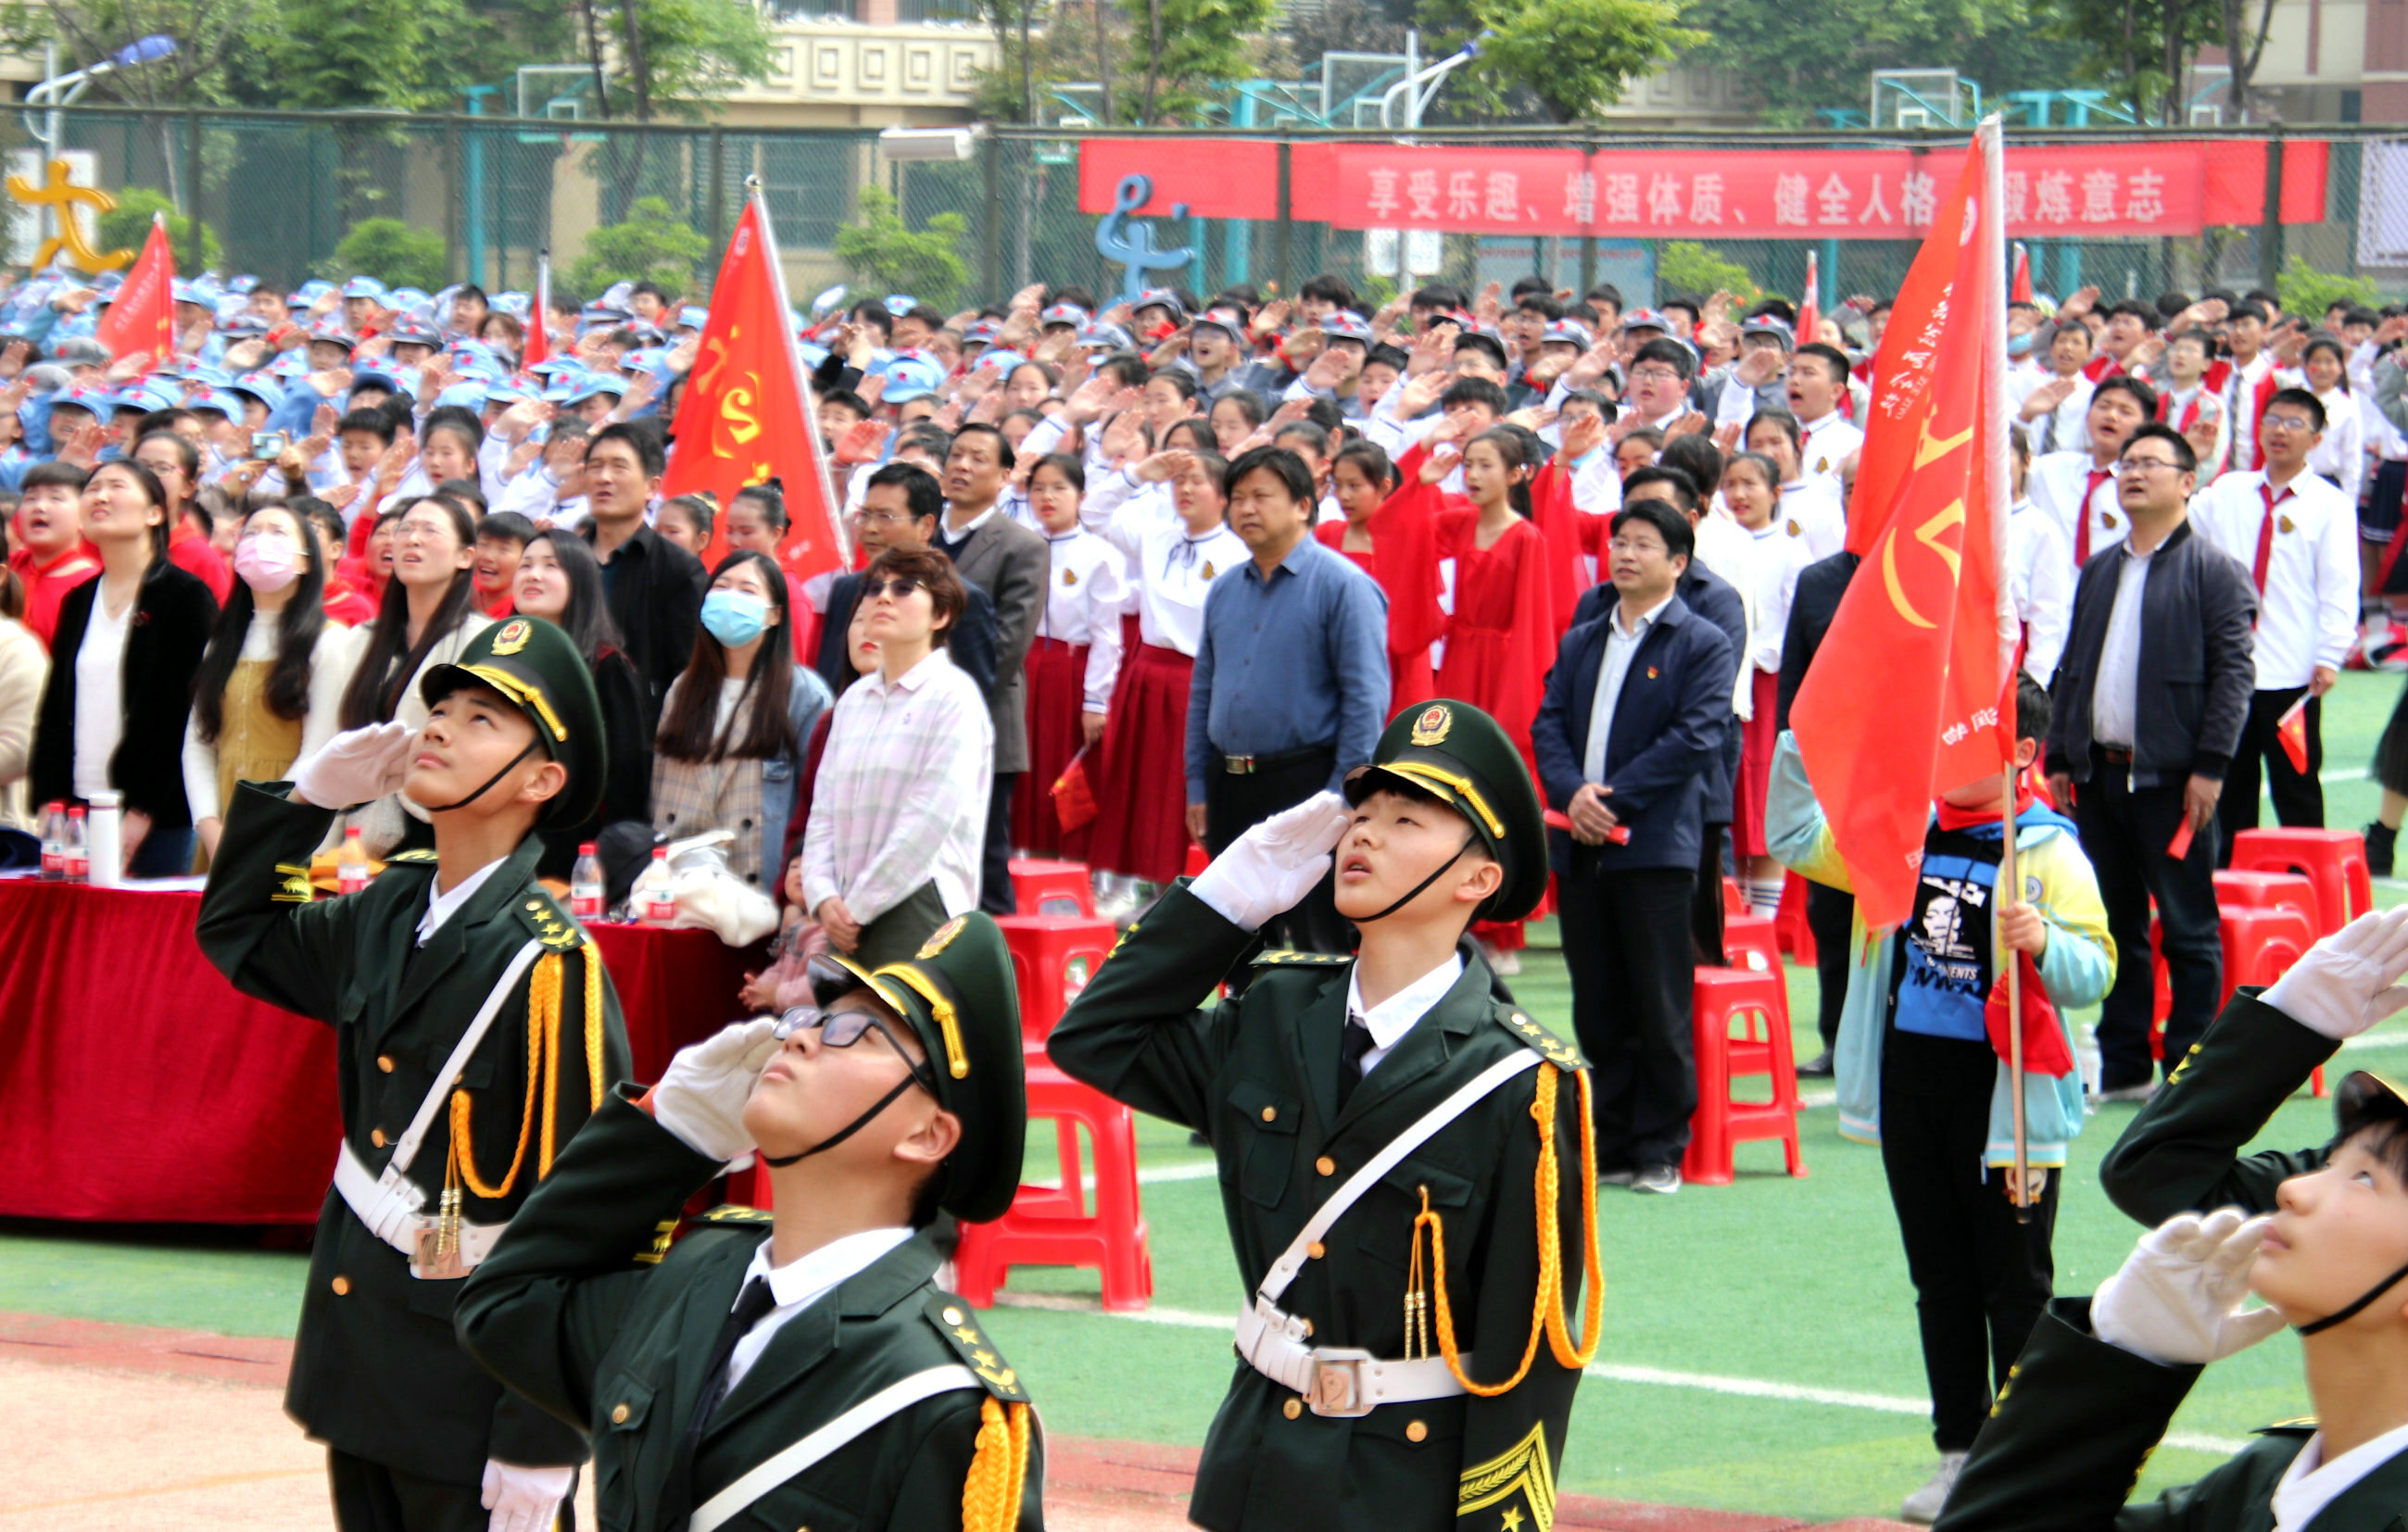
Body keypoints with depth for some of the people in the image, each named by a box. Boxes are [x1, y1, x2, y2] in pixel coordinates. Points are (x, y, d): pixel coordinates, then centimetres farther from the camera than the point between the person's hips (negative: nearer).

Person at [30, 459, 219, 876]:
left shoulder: (187, 595, -1)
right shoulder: (78, 602, 17)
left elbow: (183, 710, -8)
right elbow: (54, 708, 15)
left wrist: (142, 810, -14)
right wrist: (48, 800, 2)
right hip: (78, 809, 5)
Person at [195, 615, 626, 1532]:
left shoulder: (549, 965, -19)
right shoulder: (391, 911, 4)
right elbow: (240, 935, 24)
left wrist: (539, 1446, -20)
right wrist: (309, 796, 6)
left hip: (472, 1383, -7)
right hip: (358, 1352, 7)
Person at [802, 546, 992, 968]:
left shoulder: (954, 697, -3)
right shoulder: (853, 700, 18)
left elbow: (932, 820, -10)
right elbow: (824, 810, 14)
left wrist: (858, 906, -10)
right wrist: (823, 896, -3)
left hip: (920, 907, -6)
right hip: (850, 917, 6)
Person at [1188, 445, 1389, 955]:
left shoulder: (1343, 586, -8)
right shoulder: (1224, 593, 13)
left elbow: (1366, 701, -11)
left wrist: (1342, 798, -16)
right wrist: (1197, 788, 11)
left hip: (1305, 783, -7)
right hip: (1231, 793, 7)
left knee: (1321, 946, -8)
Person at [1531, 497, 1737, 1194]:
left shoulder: (1703, 645, 0)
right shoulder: (1580, 644, 17)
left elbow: (1696, 737, -10)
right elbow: (1549, 725, 9)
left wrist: (1616, 797, -15)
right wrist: (1572, 792, -11)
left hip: (1657, 848, -5)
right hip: (1580, 848, 5)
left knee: (1661, 1010, -3)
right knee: (1598, 1010, 8)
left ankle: (1660, 1151, 3)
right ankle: (1610, 1143, 14)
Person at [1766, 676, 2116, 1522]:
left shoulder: (2048, 851, -10)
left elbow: (2096, 972, -14)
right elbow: (1796, 839, 12)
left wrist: (2042, 942, -34)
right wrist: (1803, 744, -1)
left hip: (2002, 1094, -6)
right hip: (1910, 1081, 6)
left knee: (2015, 1284, 2)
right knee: (1939, 1279, 13)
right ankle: (1959, 1448, 22)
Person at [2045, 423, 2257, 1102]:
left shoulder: (2211, 570, -3)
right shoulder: (2100, 572, 16)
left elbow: (2233, 671, -8)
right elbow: (2071, 668, 18)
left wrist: (2211, 766, -15)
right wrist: (2059, 758, 11)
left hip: (2170, 777, -6)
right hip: (2100, 771, 6)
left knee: (2188, 930, -1)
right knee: (2116, 926, 9)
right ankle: (2122, 1068, 16)